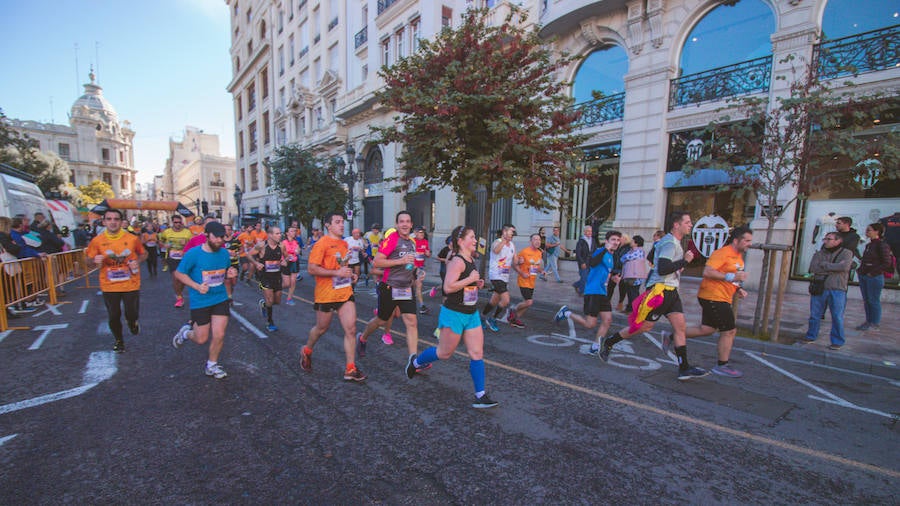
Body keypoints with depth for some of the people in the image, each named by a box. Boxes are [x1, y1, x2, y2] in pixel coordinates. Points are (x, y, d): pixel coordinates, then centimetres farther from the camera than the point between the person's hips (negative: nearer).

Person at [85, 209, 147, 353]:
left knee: (132, 314, 2)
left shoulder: (132, 239, -6)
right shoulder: (97, 241, -4)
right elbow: (89, 259, 6)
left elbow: (143, 254, 9)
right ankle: (119, 340, 35)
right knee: (114, 316, 11)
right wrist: (95, 260, -17)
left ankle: (132, 322, 41)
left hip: (131, 284, -1)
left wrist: (137, 261, -12)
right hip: (109, 286, 1)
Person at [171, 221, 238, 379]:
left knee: (219, 335, 0)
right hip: (200, 302, -3)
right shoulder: (193, 253, -13)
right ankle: (187, 331, 42)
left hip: (220, 299, 3)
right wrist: (197, 286, -18)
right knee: (202, 339, 7)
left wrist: (230, 275, -9)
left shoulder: (225, 253, 0)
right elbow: (179, 273, -5)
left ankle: (211, 366, 24)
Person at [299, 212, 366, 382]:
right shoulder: (322, 243, -11)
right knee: (321, 328, 14)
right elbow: (311, 268, -18)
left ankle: (350, 369, 4)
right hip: (326, 295, -6)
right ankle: (306, 352, 45)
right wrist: (337, 272, -23)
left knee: (351, 329, -3)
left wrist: (350, 274, 8)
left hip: (345, 293, 6)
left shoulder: (344, 243, 12)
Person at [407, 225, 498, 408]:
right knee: (444, 353, 9)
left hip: (472, 314, 8)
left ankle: (480, 395, 12)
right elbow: (448, 287, -29)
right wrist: (471, 279, -24)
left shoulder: (470, 260, 10)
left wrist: (477, 283, 7)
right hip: (454, 314, -8)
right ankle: (415, 362, 35)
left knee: (477, 354, 4)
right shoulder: (457, 261, -19)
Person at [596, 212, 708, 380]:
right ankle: (608, 343, 12)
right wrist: (685, 261, -16)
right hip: (660, 290, -10)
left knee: (680, 327, 2)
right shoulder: (669, 243, -15)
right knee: (644, 326, -3)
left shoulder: (675, 242, 18)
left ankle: (684, 368, 6)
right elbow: (662, 269, -26)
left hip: (670, 291, 10)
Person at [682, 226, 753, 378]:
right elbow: (707, 272, -25)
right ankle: (722, 366, 12)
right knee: (729, 331, -1)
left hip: (722, 299, 10)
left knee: (706, 329, 13)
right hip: (713, 297, -10)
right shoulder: (722, 253, -16)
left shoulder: (738, 256, 17)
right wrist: (731, 276, -27)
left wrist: (738, 289, 12)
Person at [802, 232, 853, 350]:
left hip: (837, 289, -3)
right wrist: (833, 268, -9)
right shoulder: (819, 254, 11)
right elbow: (813, 268, -4)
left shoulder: (846, 253, 4)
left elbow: (844, 266, -15)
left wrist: (824, 265, -7)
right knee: (815, 315, 10)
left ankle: (837, 341, 12)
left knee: (837, 317, 0)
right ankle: (811, 336, 22)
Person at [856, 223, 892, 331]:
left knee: (874, 300, 1)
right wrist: (861, 266, 8)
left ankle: (874, 324, 10)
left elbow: (887, 263, -13)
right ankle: (868, 321, 22)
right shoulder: (869, 245, 11)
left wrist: (872, 272, -15)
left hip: (874, 277, -8)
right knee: (866, 300, 13)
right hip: (863, 277, 8)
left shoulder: (882, 245, -11)